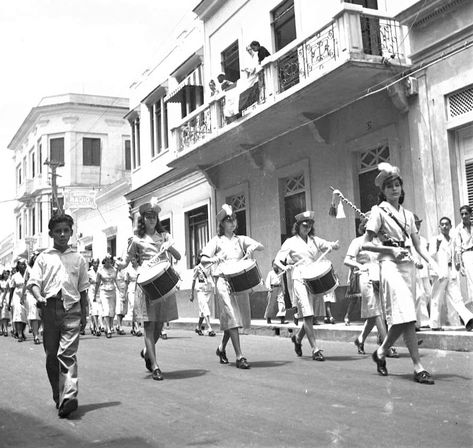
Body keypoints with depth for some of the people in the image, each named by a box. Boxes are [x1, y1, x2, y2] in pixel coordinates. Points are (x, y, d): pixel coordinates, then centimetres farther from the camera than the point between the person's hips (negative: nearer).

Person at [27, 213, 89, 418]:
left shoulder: (78, 258, 13)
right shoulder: (44, 257, 11)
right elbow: (34, 282, 1)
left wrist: (84, 313, 14)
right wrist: (39, 297, -19)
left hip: (72, 309, -1)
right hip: (50, 307, 1)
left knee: (68, 353, -13)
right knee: (51, 355, 6)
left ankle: (69, 397, -21)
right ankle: (58, 395, 19)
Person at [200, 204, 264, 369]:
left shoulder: (241, 239, 14)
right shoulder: (216, 241, 5)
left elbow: (261, 247, 5)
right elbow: (203, 260, -1)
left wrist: (252, 247, -16)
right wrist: (213, 259, -21)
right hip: (223, 280, -4)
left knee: (239, 317, 10)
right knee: (232, 318, -13)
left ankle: (222, 348, 32)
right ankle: (239, 356, -12)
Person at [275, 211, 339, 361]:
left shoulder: (315, 240, 16)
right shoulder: (290, 242, 4)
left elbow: (332, 245, 8)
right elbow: (277, 260, 1)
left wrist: (334, 245, -17)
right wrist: (285, 267, -20)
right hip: (300, 280, -4)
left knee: (312, 316, 8)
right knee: (307, 315, -12)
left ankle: (298, 338, 35)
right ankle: (315, 349, -9)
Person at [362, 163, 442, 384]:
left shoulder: (408, 214, 17)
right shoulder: (378, 211, 0)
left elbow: (418, 245, 13)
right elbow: (366, 244, -4)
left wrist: (432, 262, -4)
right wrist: (391, 250, -14)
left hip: (408, 264, 6)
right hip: (390, 264, -6)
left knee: (404, 317, 5)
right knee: (405, 315, -14)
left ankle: (381, 352, 25)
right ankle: (418, 368, -13)